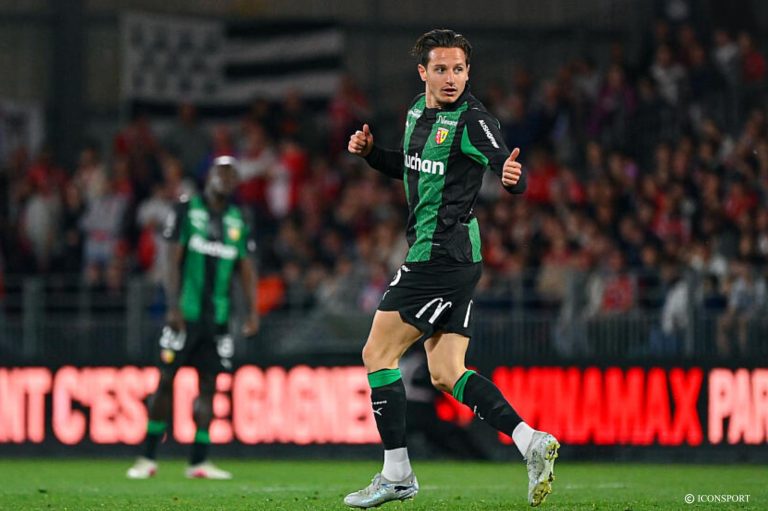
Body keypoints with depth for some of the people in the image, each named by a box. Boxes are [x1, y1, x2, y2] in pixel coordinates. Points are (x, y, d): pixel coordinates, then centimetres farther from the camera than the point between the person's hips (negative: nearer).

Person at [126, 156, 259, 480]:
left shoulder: (239, 221, 12)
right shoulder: (187, 210, 0)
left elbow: (246, 269, 12)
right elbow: (172, 260, -4)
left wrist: (252, 312, 1)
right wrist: (173, 306, -12)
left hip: (217, 317, 4)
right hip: (186, 313, -4)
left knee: (208, 385, 1)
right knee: (166, 381, -3)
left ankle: (199, 461, 3)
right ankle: (148, 458, 4)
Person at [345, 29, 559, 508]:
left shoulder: (472, 120, -13)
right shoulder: (418, 111, 13)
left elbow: (511, 173, -22)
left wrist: (514, 176, -46)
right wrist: (370, 152, 12)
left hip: (443, 255, -9)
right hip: (440, 257, 9)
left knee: (378, 354, -3)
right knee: (446, 375, 6)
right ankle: (531, 442, -2)